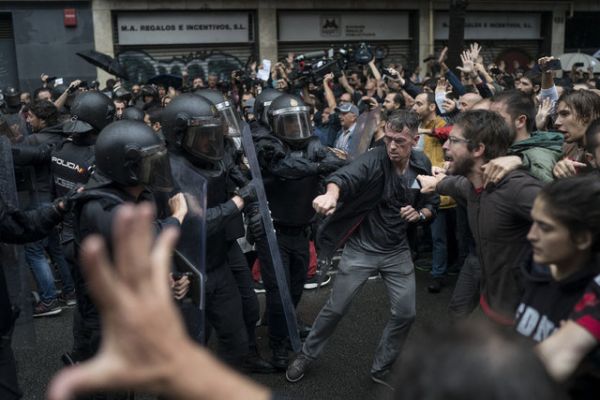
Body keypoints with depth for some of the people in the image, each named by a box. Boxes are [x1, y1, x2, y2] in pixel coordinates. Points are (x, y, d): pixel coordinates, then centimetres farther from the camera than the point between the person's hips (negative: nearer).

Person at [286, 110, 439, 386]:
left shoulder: (422, 165, -4)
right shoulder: (374, 159, -20)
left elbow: (433, 203, 10)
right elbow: (346, 176, -42)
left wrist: (420, 214, -13)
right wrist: (332, 193, -65)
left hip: (397, 251, 4)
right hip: (361, 248, -4)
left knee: (405, 314, 5)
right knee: (335, 309, 6)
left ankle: (381, 369, 27)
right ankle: (306, 356, 30)